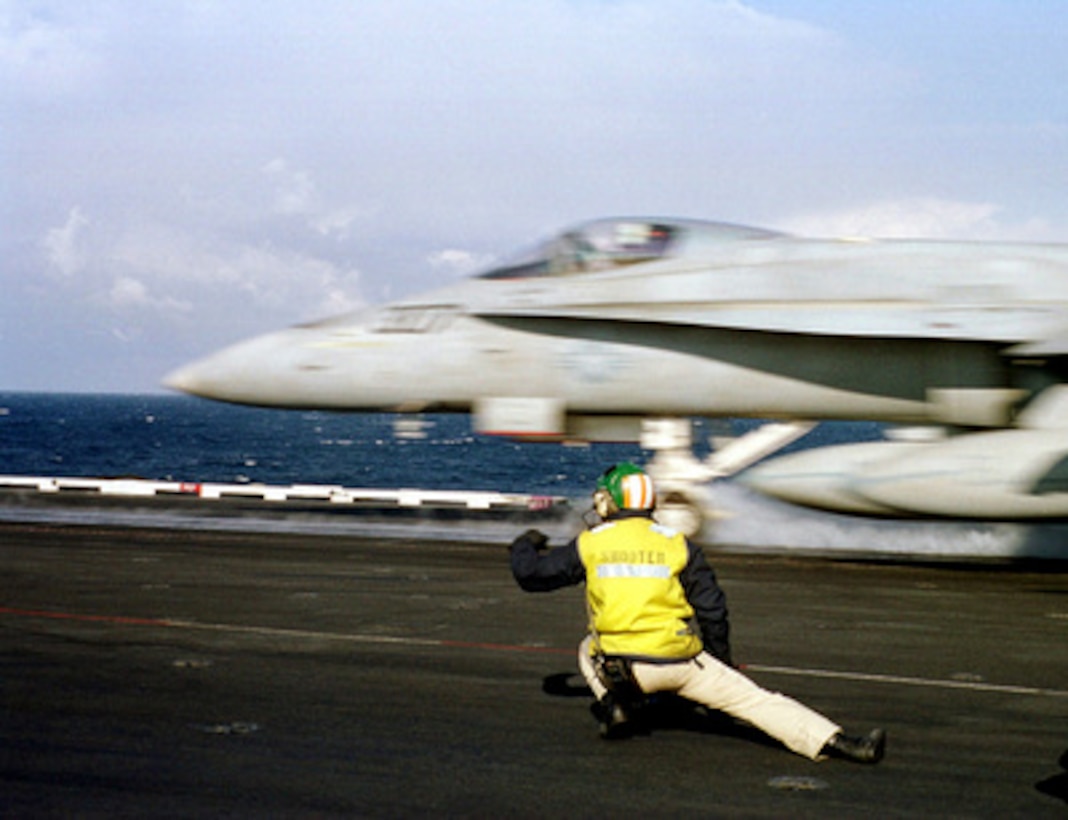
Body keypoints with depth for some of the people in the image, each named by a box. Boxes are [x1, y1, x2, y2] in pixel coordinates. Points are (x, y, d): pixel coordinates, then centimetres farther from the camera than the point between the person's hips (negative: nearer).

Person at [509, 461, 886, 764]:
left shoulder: (590, 544, 6)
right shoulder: (677, 544, 8)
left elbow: (531, 574, 13)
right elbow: (711, 608, 10)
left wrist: (524, 547, 36)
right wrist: (721, 661, 25)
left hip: (622, 666, 0)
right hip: (683, 662, 0)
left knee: (589, 649, 33)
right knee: (758, 701, 3)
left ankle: (614, 708, 9)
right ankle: (837, 742, -11)